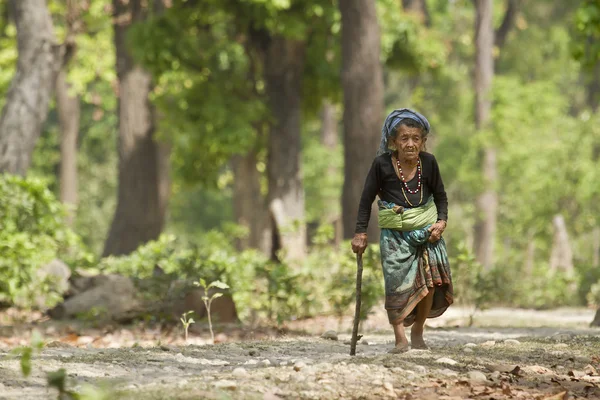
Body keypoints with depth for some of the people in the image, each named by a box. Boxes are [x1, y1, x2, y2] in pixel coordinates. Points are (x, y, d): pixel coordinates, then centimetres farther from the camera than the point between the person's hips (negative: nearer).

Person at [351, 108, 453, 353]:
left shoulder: (428, 162, -1)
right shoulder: (382, 164, -8)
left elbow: (440, 196, 12)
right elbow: (367, 199, 0)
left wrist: (441, 222, -3)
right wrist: (360, 233, -3)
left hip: (426, 229, 2)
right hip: (395, 232, -2)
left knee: (430, 278, -5)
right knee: (397, 282, -12)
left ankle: (418, 332, 13)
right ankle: (400, 338, -13)